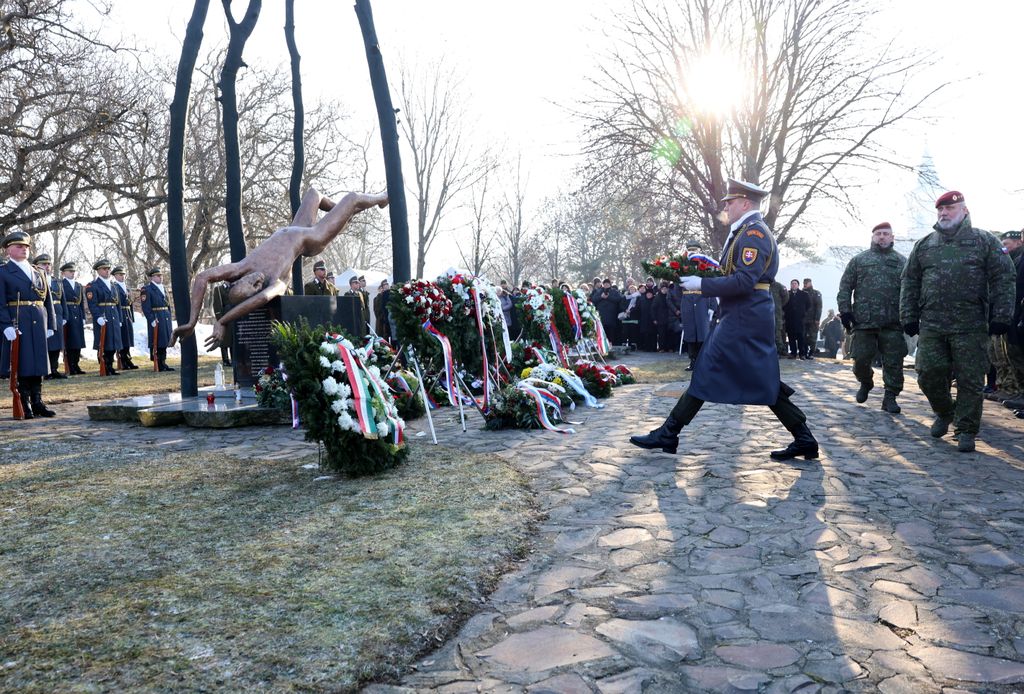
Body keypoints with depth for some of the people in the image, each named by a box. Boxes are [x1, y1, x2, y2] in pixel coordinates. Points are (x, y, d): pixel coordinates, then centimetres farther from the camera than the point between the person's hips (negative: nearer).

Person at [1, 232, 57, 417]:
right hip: (17, 325, -5)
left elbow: (48, 301, 14)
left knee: (38, 363, 8)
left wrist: (50, 324, 7)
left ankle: (37, 402, 16)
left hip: (38, 325, 5)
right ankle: (24, 405, 6)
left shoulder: (38, 273, 16)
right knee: (21, 364, -1)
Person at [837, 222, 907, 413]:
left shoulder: (901, 261, 13)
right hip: (864, 320, 0)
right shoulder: (858, 260, 12)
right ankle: (866, 383, 31)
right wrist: (845, 310, -3)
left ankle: (890, 397, 9)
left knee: (893, 362, -1)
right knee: (861, 359, 3)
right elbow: (845, 286, 7)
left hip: (893, 322, 0)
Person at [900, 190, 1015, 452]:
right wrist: (909, 317, 7)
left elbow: (1003, 280, 1)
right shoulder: (924, 245, 15)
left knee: (970, 381, -1)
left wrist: (1001, 317, -7)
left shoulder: (985, 241, 7)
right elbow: (909, 283, 14)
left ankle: (966, 430, 10)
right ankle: (944, 413, 27)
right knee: (929, 375, 1)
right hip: (931, 326, 3)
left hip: (971, 327, -2)